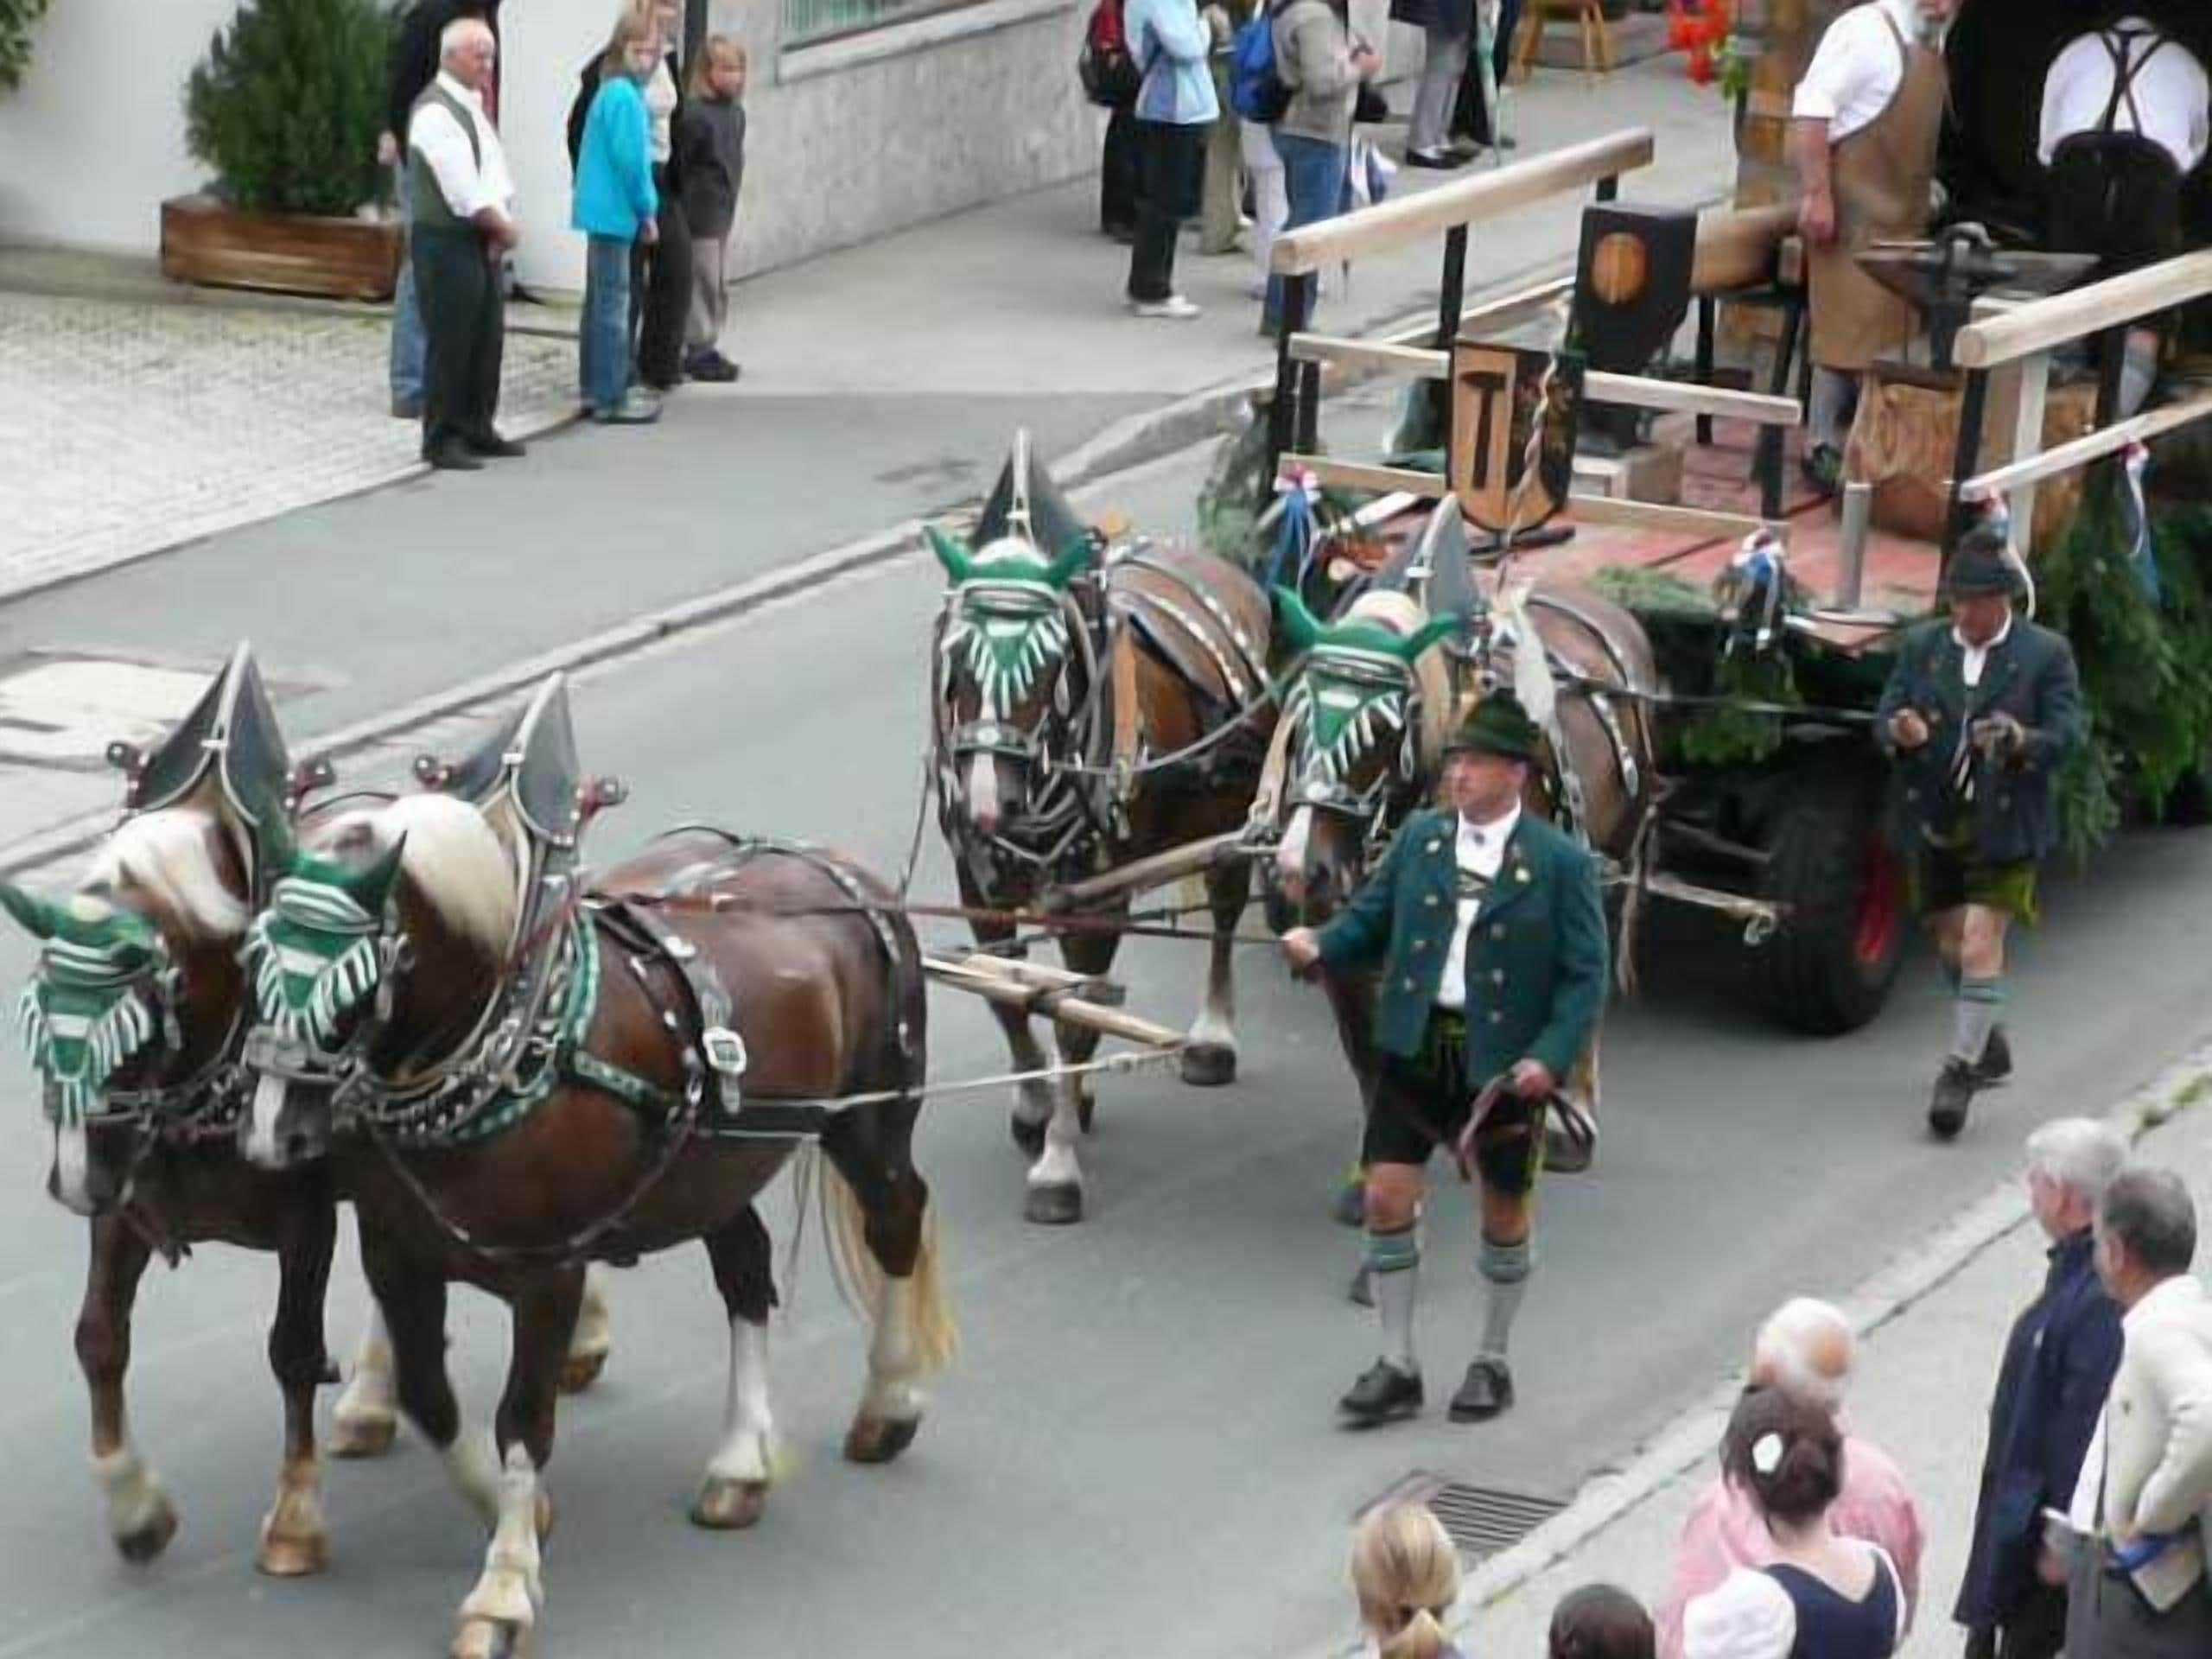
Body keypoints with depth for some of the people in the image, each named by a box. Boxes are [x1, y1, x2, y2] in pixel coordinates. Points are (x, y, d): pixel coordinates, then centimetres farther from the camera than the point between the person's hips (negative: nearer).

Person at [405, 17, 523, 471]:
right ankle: (441, 440, 2)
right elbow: (463, 191, -20)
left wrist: (502, 223, -3)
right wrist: (503, 228, -10)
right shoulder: (435, 111, -16)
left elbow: (494, 173, 13)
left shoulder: (471, 106, 15)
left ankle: (476, 430, 23)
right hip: (447, 242, -9)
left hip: (481, 240, 9)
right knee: (450, 343, -5)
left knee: (487, 338, 13)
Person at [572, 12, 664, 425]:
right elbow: (630, 159, -20)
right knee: (614, 305, -7)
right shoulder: (624, 95, -16)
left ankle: (596, 390, 23)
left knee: (599, 302, 15)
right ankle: (611, 399, -5)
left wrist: (643, 208, 12)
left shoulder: (611, 91, 14)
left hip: (603, 211, 10)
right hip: (615, 212, -10)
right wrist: (647, 210, -9)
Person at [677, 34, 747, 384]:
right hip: (700, 215, -8)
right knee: (703, 283, -3)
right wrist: (682, 215, -17)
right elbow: (678, 166, -17)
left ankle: (708, 347, 22)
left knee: (720, 287, 13)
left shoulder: (736, 113, 8)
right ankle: (697, 351, 5)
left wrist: (729, 206, 16)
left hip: (723, 214, 8)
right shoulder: (695, 115, -18)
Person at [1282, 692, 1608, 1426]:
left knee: (1504, 1209, 12)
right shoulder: (1419, 838, 3)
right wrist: (1320, 948, -15)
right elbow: (1370, 919, 7)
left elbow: (1585, 975, -9)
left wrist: (1551, 1057, -20)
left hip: (1504, 1062, -3)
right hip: (1415, 1049, 3)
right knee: (1387, 1198, -1)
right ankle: (1396, 1366, 12)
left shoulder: (1561, 863, -9)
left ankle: (1492, 1361, 30)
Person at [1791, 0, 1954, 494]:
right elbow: (1811, 109, -22)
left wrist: (1923, 187, 23)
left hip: (1902, 217, 9)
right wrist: (1816, 194, -25)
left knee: (1891, 329, 13)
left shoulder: (1930, 43, 11)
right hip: (1856, 212, -9)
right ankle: (1825, 448, 1)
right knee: (1848, 329, -6)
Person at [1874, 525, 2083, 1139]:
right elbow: (1884, 720, 4)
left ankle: (1962, 1070, -8)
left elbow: (2066, 736, -8)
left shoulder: (2046, 654, -4)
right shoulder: (1921, 646, 6)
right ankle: (1991, 1043, 39)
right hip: (1935, 824, 5)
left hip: (2004, 828, -5)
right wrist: (1900, 732, -21)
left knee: (1981, 946, -13)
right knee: (1953, 946, 17)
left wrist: (2022, 741, -29)